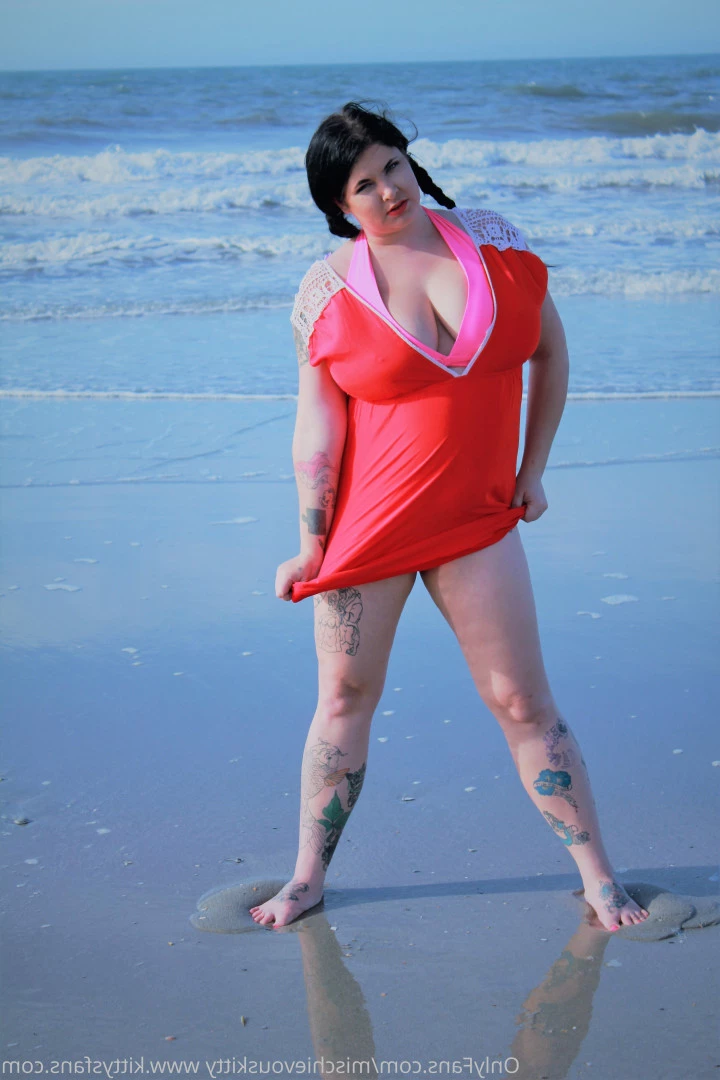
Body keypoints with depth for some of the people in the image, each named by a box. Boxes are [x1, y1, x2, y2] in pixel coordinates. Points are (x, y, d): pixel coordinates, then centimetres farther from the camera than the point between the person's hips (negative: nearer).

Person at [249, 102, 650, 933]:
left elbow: (550, 352, 11)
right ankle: (308, 876, 24)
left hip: (475, 520, 1)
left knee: (522, 702, 3)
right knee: (344, 698, 8)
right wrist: (311, 546, -5)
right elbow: (318, 423, -4)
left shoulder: (496, 244, 1)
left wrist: (532, 471, 8)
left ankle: (599, 878, 15)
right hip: (368, 518, -1)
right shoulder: (326, 292, -5)